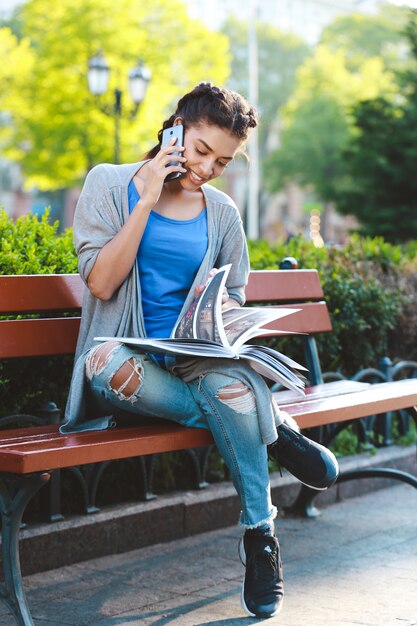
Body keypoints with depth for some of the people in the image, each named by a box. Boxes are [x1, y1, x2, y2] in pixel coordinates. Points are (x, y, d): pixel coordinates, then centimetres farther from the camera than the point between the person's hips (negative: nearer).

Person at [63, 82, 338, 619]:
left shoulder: (222, 213, 12)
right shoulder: (109, 185, 2)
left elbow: (234, 298, 20)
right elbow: (101, 282, -8)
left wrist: (223, 313, -5)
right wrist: (147, 201, -11)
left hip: (195, 359, 1)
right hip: (128, 360, -1)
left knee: (232, 382, -35)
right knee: (107, 362, -39)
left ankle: (260, 536, -20)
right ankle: (271, 427, -24)